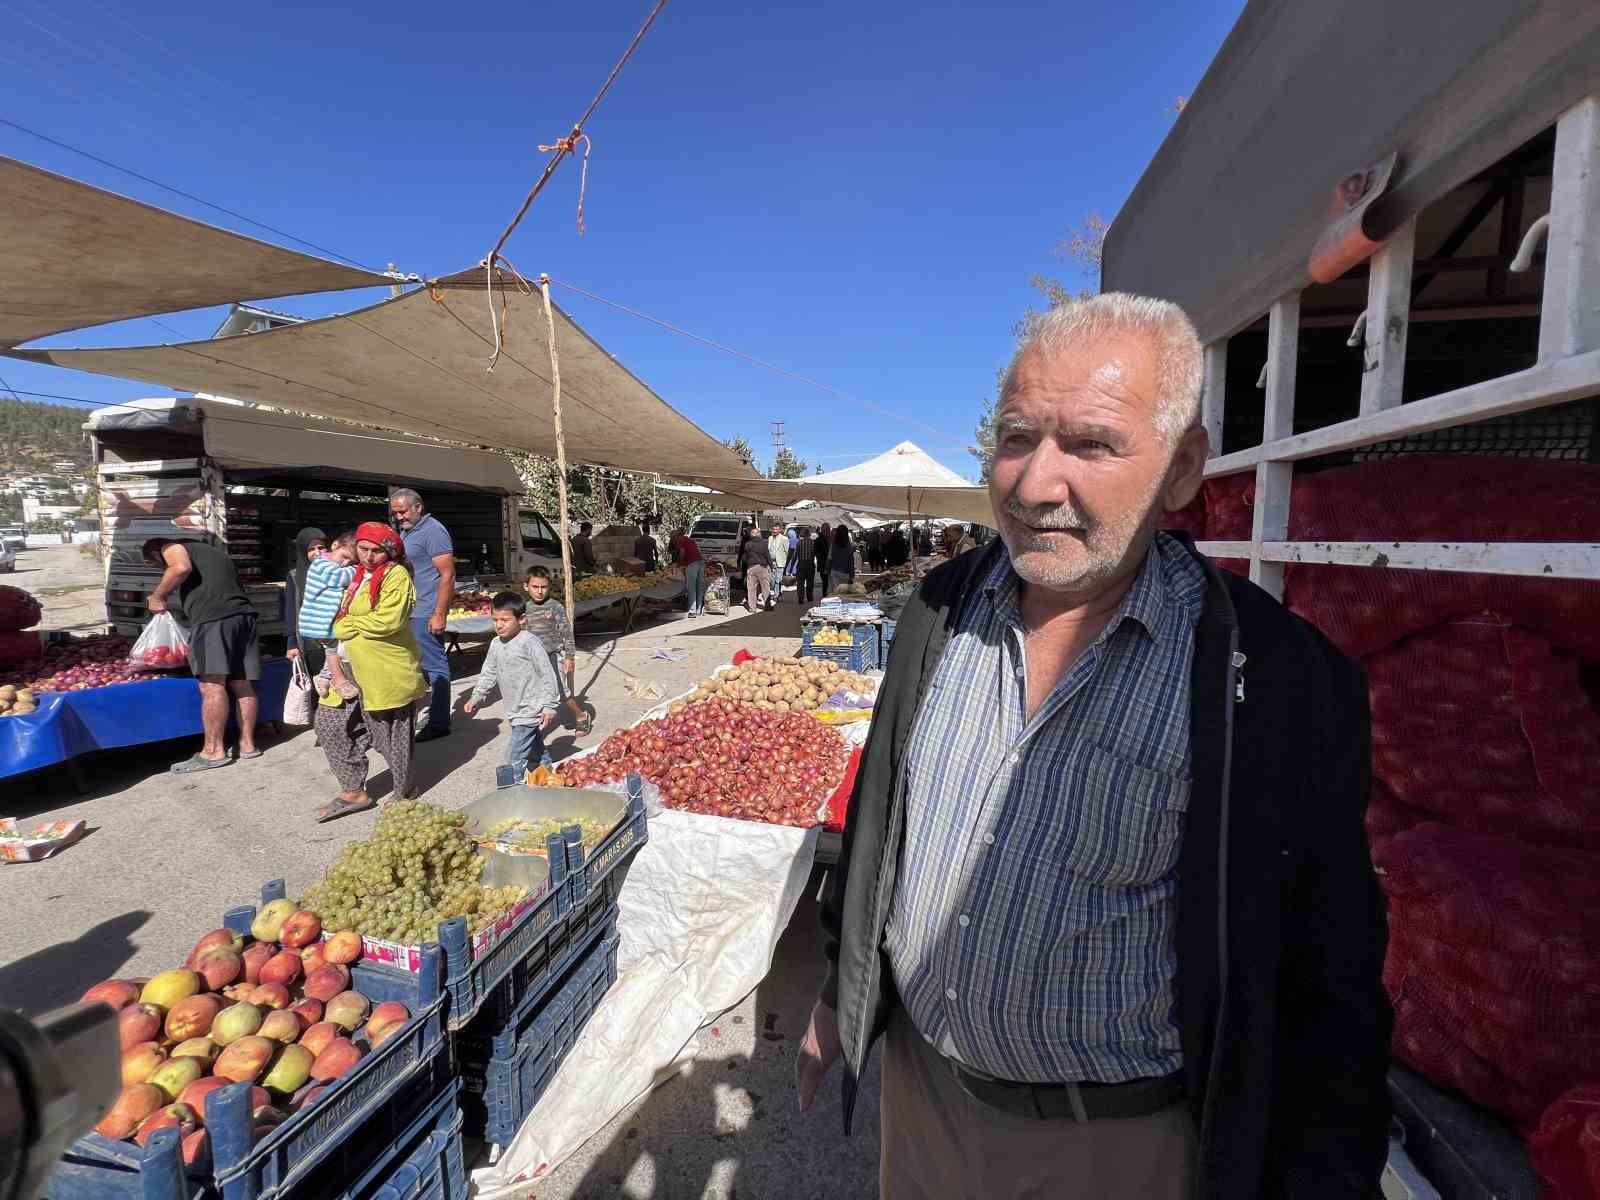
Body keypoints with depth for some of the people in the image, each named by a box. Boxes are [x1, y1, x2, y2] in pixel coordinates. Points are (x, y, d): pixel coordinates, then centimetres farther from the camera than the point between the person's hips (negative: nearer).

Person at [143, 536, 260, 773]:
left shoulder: (172, 548, 13)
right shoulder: (213, 551, 35)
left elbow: (181, 567, -10)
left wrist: (158, 595, 2)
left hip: (212, 617, -8)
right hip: (243, 614, 8)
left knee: (212, 685, -9)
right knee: (242, 684, 8)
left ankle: (213, 751, -10)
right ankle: (247, 744, 11)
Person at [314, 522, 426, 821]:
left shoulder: (396, 575, -13)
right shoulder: (356, 575, 12)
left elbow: (388, 621, -24)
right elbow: (342, 614, 24)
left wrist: (345, 625, -11)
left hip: (388, 671, -8)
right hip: (353, 669, 8)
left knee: (391, 734, 5)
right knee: (329, 723, 7)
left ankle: (403, 793, 25)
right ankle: (354, 791, 20)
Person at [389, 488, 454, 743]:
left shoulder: (433, 531, -11)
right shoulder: (406, 532, 17)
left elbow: (447, 575, -17)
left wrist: (439, 614, -21)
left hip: (426, 613, -9)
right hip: (410, 612, 9)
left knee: (434, 666, -3)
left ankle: (439, 723, 3)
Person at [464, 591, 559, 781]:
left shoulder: (529, 642, -16)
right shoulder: (496, 644, 7)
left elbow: (547, 675, -16)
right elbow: (488, 673, 19)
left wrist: (549, 707, -16)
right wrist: (476, 697, 12)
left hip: (531, 712, -8)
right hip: (515, 712, 8)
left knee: (514, 759, -12)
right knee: (536, 753, 20)